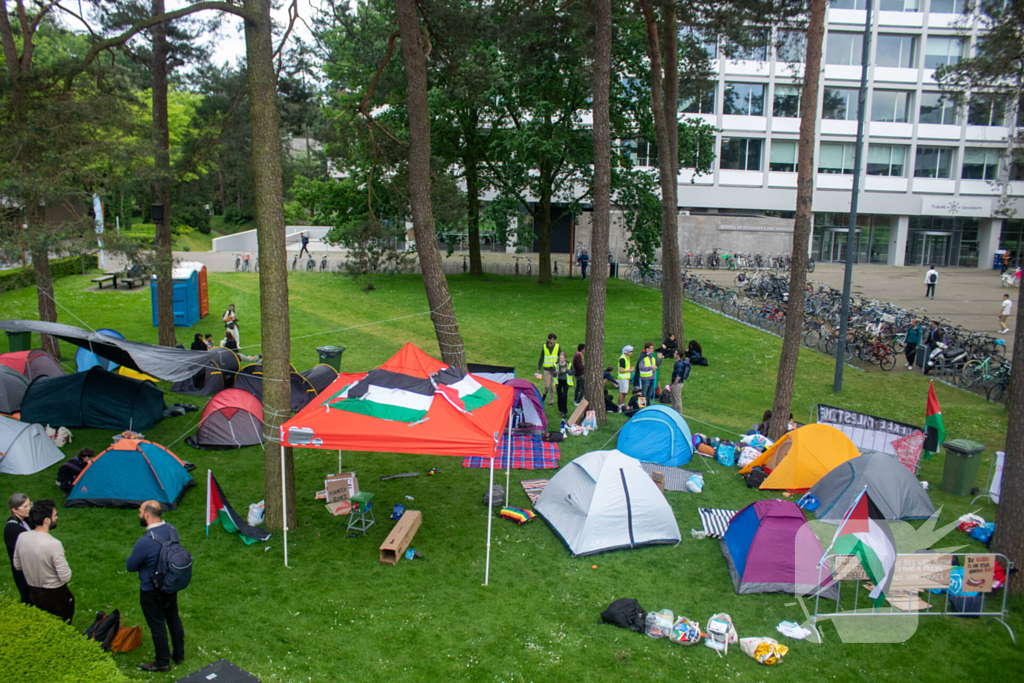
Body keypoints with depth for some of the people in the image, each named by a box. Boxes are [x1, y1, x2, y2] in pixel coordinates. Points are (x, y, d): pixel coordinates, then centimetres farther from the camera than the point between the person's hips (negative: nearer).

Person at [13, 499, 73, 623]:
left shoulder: (21, 538, -12)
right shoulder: (54, 544, -32)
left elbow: (17, 565, 5)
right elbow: (66, 577, -25)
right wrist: (63, 560, -9)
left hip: (33, 593, 6)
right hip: (56, 594, -6)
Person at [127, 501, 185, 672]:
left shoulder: (145, 542, -31)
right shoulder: (172, 530, -9)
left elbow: (130, 566, -17)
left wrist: (133, 558, 3)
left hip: (151, 590, -7)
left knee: (157, 625, 11)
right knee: (173, 618, 21)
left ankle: (162, 662, 27)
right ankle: (179, 654, 37)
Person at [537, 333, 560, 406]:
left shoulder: (558, 347, 1)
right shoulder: (544, 347, 3)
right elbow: (541, 358, 10)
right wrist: (539, 368, 8)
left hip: (555, 369, 0)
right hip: (546, 369, 0)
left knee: (553, 386, 2)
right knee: (547, 385, -4)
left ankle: (551, 400, 15)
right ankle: (544, 395, 24)